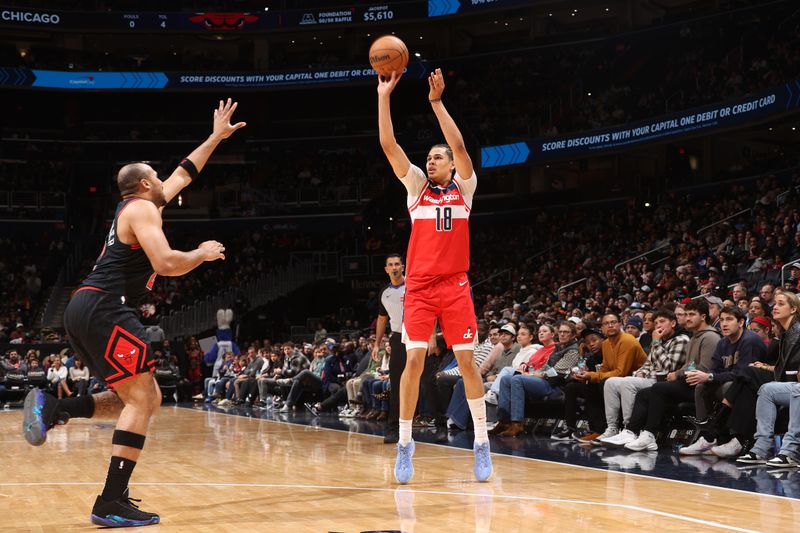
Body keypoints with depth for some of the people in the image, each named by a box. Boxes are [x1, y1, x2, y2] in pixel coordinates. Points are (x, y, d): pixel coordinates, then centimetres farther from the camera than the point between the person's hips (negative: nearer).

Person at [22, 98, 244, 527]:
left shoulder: (138, 205, 24)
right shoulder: (142, 208, -5)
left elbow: (184, 174, 37)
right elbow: (166, 263, -18)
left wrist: (215, 137, 41)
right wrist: (203, 254, 0)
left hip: (84, 311, 10)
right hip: (103, 309, -10)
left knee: (141, 398, 14)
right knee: (142, 399, -11)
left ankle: (52, 408, 5)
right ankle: (112, 503, -16)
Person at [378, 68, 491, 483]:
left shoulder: (464, 187, 8)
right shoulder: (416, 187, 10)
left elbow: (460, 146, -9)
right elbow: (388, 146, 1)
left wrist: (437, 103, -13)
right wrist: (383, 96, -6)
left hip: (455, 286, -1)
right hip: (419, 288, 1)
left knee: (467, 362, -1)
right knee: (413, 361, -5)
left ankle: (481, 442, 8)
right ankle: (405, 445, 2)